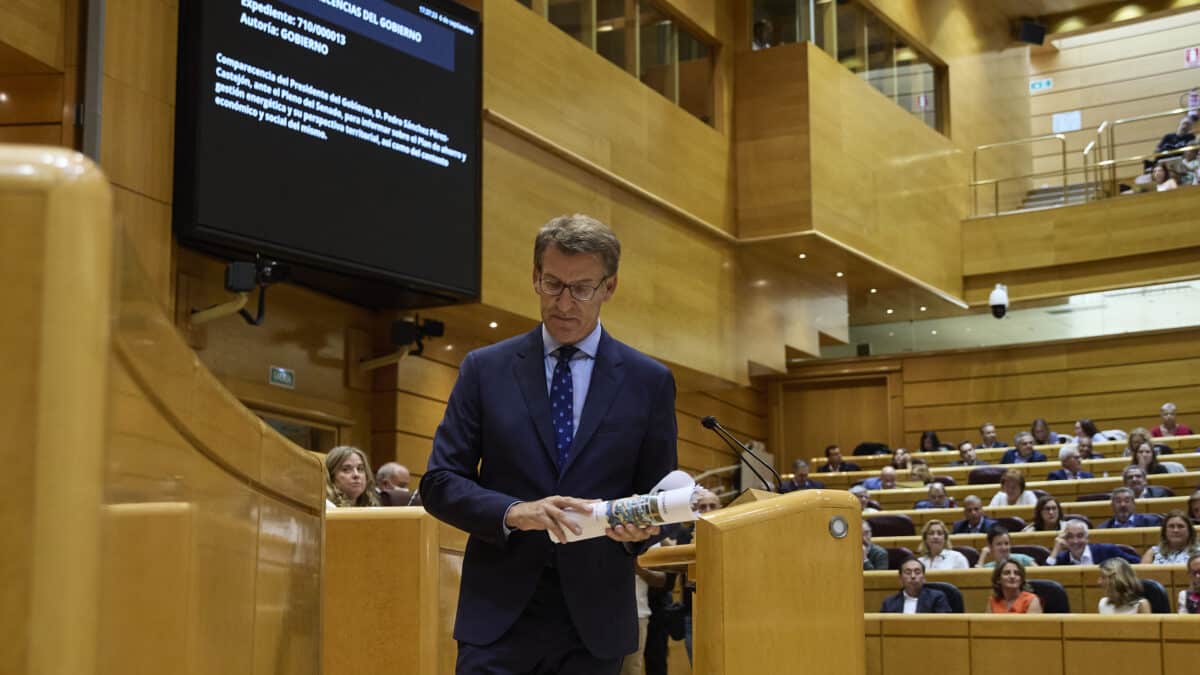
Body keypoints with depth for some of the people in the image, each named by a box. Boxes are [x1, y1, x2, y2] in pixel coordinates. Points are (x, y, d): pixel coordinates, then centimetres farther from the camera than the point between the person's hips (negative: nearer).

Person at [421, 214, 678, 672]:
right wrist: (513, 512, -16)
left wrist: (641, 527, -14)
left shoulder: (649, 381, 5)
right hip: (499, 616, -1)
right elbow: (439, 483, 2)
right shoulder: (484, 369, 4)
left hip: (594, 620, 1)